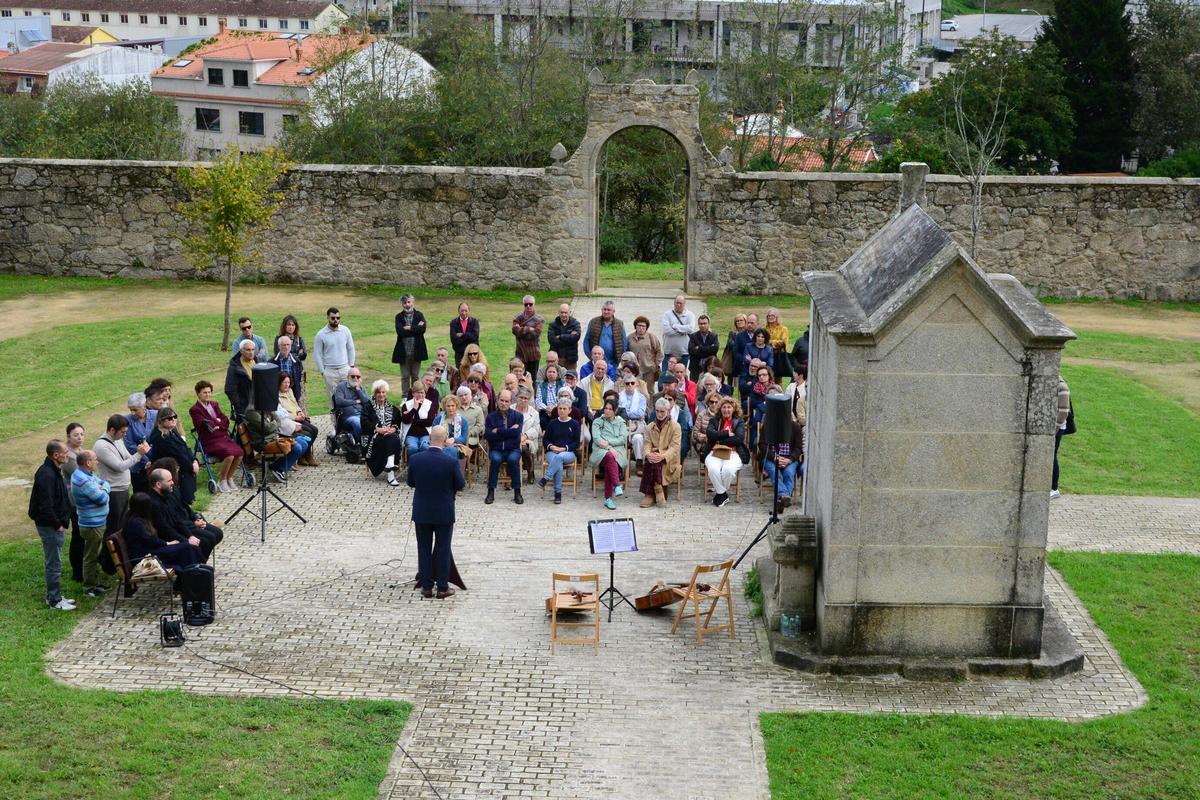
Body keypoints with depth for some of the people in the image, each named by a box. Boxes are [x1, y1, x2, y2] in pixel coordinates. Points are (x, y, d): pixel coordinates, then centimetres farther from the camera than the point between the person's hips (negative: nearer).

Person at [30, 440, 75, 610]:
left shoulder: (53, 471, 9)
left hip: (54, 524, 10)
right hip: (50, 526, -10)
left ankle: (53, 596, 27)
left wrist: (63, 521, 13)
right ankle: (55, 601, 6)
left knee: (53, 562, 18)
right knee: (54, 564, -1)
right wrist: (57, 524, -17)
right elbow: (45, 505, -26)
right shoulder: (46, 475, -23)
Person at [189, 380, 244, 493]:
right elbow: (206, 425, -13)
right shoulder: (195, 410, 0)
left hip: (224, 437, 6)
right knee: (229, 454, -30)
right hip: (210, 441, -6)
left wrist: (216, 424, -6)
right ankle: (222, 481, -9)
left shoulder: (214, 405, 21)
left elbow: (226, 421, 13)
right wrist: (218, 421, 1)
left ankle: (229, 478, -1)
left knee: (239, 453, -21)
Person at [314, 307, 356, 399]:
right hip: (330, 371, -2)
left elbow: (350, 349, 8)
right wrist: (322, 371, -3)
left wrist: (351, 366, 4)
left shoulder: (345, 331, 1)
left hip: (345, 369, 2)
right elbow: (317, 354, -1)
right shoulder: (321, 334, -6)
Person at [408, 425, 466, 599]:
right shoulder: (451, 463, -20)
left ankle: (426, 587, 17)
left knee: (424, 549, 12)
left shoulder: (415, 459, -12)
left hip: (421, 512, 2)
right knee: (443, 550, 9)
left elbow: (410, 483, 1)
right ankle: (442, 588, 14)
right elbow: (460, 486, -7)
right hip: (444, 513, -2)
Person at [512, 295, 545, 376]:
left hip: (533, 354, -2)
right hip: (520, 353, 2)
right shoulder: (518, 318, 8)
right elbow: (515, 330, -11)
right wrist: (529, 329, -13)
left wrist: (522, 330, -8)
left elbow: (535, 333, -15)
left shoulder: (539, 319, 0)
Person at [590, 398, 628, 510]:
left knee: (609, 464, -35)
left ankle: (608, 498, -36)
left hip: (617, 450, 0)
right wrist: (609, 448, -13)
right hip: (601, 451, 0)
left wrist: (608, 442, -8)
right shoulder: (597, 422, 18)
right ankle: (617, 486, -50)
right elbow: (596, 438, 1)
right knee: (609, 457, -38)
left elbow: (623, 439, 5)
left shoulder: (620, 423, 21)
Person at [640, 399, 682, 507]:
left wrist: (662, 456, -27)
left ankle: (650, 495, -29)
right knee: (648, 462, -33)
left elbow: (675, 447, -8)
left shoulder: (675, 426, 4)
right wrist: (648, 454, -19)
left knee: (656, 463, -35)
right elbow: (647, 444, 6)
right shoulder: (650, 427, 19)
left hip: (669, 460, -3)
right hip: (653, 457, 3)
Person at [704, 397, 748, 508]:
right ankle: (723, 494, -12)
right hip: (715, 453, 1)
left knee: (728, 470, -34)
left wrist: (720, 441, -5)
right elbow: (711, 434, -4)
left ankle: (720, 492, -7)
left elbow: (739, 439, -4)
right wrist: (727, 434, -6)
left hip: (733, 453, -1)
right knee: (713, 469, -33)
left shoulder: (739, 422, 14)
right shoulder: (714, 421, 18)